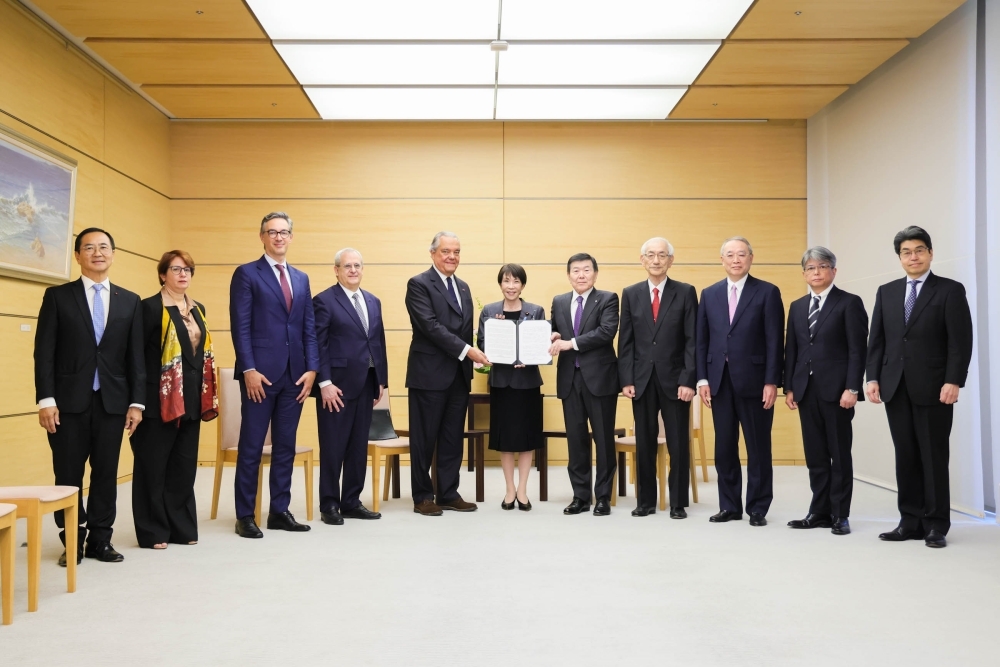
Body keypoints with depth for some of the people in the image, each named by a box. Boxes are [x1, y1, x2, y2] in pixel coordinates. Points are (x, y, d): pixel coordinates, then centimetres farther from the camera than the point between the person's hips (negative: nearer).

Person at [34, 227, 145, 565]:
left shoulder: (130, 301, 9)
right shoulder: (57, 296, 3)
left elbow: (135, 356, 7)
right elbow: (44, 352, -2)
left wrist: (136, 401, 0)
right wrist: (46, 399, -10)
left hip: (112, 400, 2)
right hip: (69, 400, -2)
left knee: (106, 473, 7)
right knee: (68, 474, 5)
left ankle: (100, 540, 18)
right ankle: (72, 541, 18)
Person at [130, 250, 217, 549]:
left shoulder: (197, 309, 15)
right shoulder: (150, 307, -6)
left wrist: (208, 397, 12)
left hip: (190, 399, 7)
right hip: (161, 399, -7)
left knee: (185, 465, 12)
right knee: (154, 465, 3)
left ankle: (182, 527, 21)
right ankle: (153, 531, 11)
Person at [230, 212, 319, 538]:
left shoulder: (301, 279, 15)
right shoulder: (246, 274, 0)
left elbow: (309, 328, 12)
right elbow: (240, 326, -7)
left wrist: (311, 368, 2)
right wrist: (249, 370, -14)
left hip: (295, 375, 5)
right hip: (261, 374, -5)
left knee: (286, 447, 9)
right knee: (251, 447, 2)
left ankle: (279, 511, 18)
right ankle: (245, 515, 10)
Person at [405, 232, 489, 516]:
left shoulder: (463, 287, 16)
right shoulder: (419, 284, -7)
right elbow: (430, 325, -18)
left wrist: (469, 362, 8)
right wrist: (466, 350, -22)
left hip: (460, 374, 7)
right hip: (430, 374, -7)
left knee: (453, 438, 11)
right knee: (425, 439, 3)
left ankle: (448, 494, 20)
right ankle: (423, 496, 14)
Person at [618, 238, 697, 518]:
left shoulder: (686, 292, 1)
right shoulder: (631, 293, 7)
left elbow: (692, 340, -3)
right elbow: (625, 341, 5)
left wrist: (688, 380, -11)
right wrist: (626, 379, -3)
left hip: (674, 379, -2)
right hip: (642, 379, 2)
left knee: (678, 444, 4)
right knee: (644, 444, 8)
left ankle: (678, 503, 15)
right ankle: (646, 501, 19)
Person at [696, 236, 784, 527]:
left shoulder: (768, 292, -1)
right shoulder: (709, 294, 10)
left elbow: (774, 341, -5)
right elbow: (702, 340, 9)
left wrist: (771, 382, -11)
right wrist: (702, 378, 2)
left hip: (753, 381, -3)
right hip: (720, 382, 4)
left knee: (758, 448, 5)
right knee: (724, 447, 8)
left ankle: (758, 508, 16)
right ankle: (729, 506, 18)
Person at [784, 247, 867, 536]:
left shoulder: (850, 303, -2)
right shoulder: (797, 307, 14)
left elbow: (858, 349, -8)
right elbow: (791, 349, 13)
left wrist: (852, 388, -15)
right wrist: (789, 387, 6)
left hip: (836, 390, -5)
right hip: (806, 390, 5)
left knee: (840, 455, 3)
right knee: (815, 456, 9)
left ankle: (840, 515, 11)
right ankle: (820, 512, 16)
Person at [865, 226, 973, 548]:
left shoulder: (950, 290, 0)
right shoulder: (886, 292, 13)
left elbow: (960, 341, -6)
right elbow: (876, 339, 10)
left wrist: (953, 381, -15)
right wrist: (873, 377, 0)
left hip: (933, 388, -4)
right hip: (896, 388, 4)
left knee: (934, 457, 2)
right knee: (905, 457, 7)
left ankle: (936, 525, 11)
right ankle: (911, 522, 14)